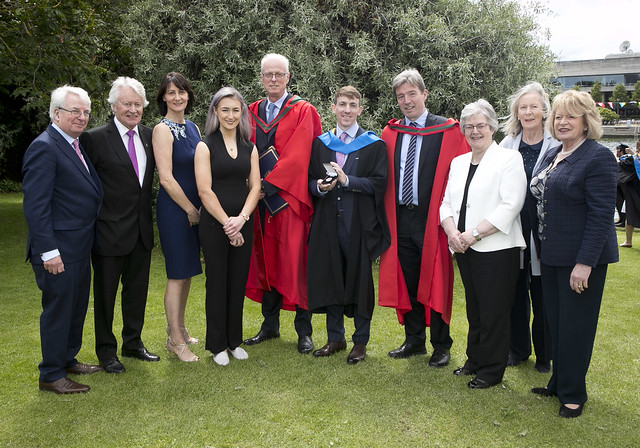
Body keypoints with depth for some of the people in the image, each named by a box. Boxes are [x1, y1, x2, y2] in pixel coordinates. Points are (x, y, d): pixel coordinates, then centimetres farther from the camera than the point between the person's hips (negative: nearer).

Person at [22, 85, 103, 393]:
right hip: (59, 249, -9)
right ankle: (51, 376, 17)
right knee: (58, 308, 2)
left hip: (79, 246, 9)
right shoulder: (44, 148, -16)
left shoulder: (75, 145, 13)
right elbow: (35, 204, -20)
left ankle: (67, 360, 36)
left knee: (77, 307, 19)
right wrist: (49, 251, -22)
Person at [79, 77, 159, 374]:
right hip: (110, 229, -5)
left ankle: (133, 342, 34)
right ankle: (106, 350, 26)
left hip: (142, 228, 5)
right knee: (105, 291, 10)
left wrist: (147, 212, 6)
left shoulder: (149, 136, 5)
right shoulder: (95, 138, -11)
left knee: (137, 288, 17)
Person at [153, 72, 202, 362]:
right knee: (178, 274, -2)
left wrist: (200, 207, 7)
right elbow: (166, 178, -16)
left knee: (188, 272, 14)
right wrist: (191, 209, -10)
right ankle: (175, 340, 10)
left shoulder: (193, 128, 13)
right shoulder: (163, 129, -11)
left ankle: (178, 328, 30)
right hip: (174, 208, -7)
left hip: (195, 208, 8)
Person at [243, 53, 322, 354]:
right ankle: (270, 326, 22)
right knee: (266, 261, 10)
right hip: (261, 198, 5)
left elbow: (298, 157, -12)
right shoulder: (252, 112, 14)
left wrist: (267, 184, -15)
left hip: (290, 199, -5)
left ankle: (304, 331, 10)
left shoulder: (303, 111, -2)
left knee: (296, 264, -1)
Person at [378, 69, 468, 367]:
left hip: (432, 219, -4)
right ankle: (414, 340, 28)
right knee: (406, 281, 12)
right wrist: (387, 216, 3)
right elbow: (384, 178, 11)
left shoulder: (448, 131, -4)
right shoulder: (390, 133, 9)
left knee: (435, 283, 5)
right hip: (400, 218, 4)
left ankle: (441, 345, 20)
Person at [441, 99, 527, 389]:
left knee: (494, 312, 1)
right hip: (464, 249, 6)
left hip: (497, 249, -6)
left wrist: (474, 234, -17)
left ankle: (492, 370, 16)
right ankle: (475, 359, 31)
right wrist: (452, 231, -7)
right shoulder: (458, 163, 15)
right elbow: (447, 203, 13)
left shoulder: (509, 159, -4)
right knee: (474, 309, 16)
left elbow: (510, 206, -14)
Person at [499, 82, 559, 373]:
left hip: (543, 231, -3)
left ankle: (544, 354, 23)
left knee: (542, 293, 6)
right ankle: (517, 349, 28)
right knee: (515, 291, 11)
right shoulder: (507, 145, 7)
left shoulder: (557, 145, -3)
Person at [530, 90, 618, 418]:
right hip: (552, 255, 8)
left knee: (575, 325, 3)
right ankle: (558, 383, 31)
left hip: (581, 257, -8)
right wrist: (542, 248, 12)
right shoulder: (552, 156, 12)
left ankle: (573, 394, 20)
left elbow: (601, 214, -18)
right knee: (554, 321, 15)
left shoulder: (597, 157, -13)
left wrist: (585, 262, -22)